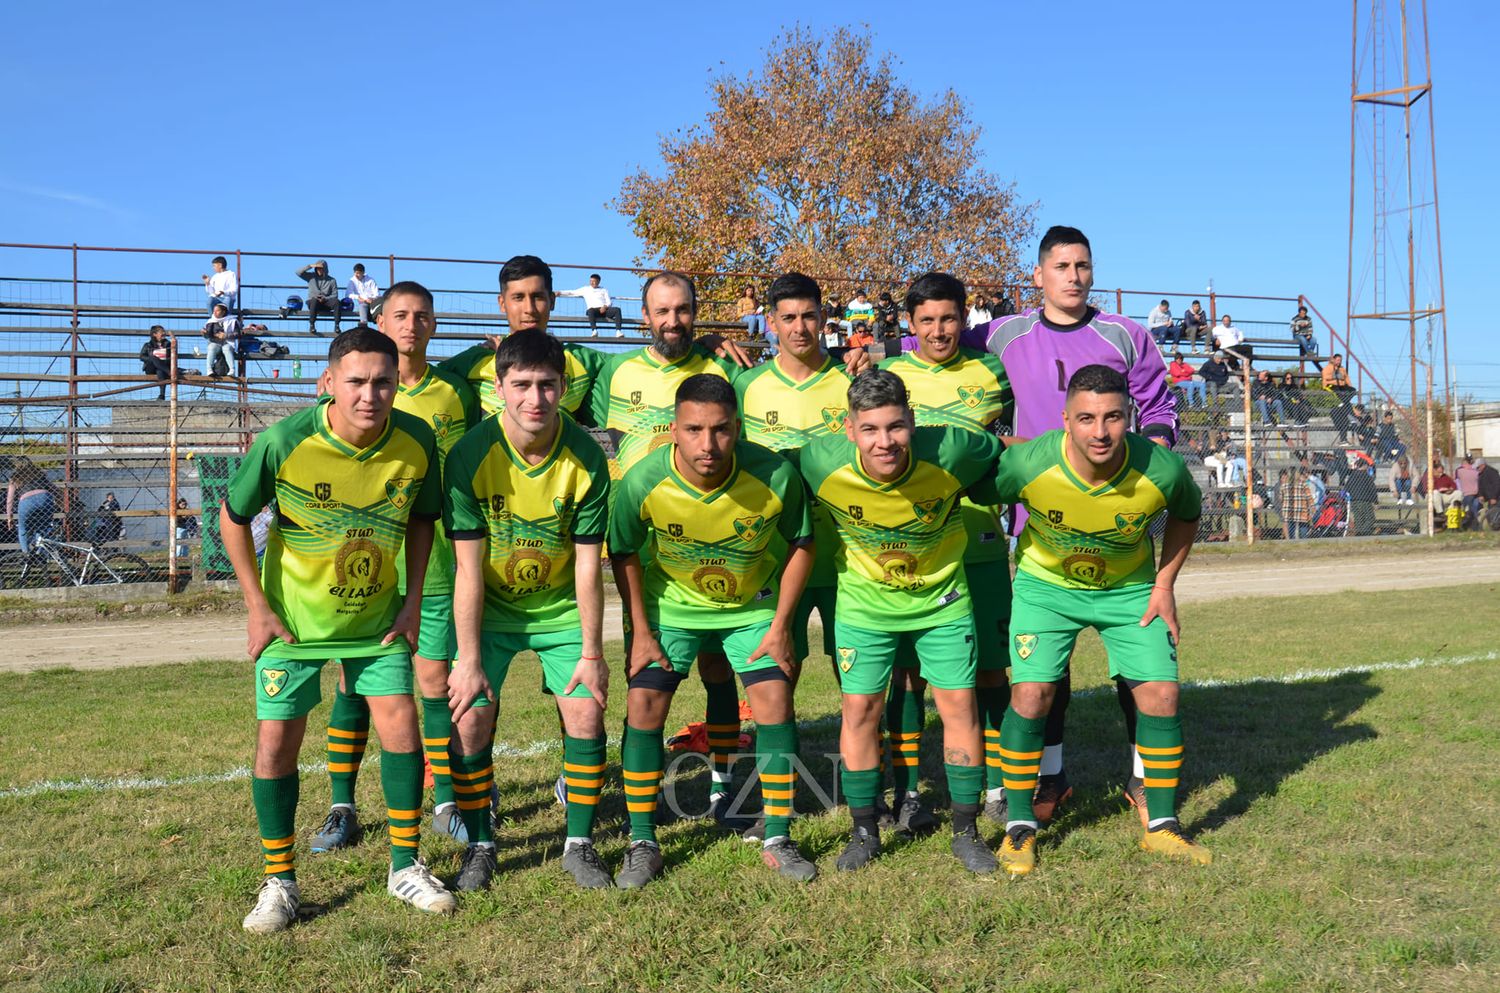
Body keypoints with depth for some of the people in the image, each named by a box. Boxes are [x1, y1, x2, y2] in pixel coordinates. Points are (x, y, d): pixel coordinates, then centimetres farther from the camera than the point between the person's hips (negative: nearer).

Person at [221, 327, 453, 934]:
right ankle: (279, 882, 16)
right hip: (292, 616, -2)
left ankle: (405, 867, 15)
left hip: (378, 615, 2)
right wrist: (258, 606, -9)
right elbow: (233, 517, -8)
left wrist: (413, 600, -1)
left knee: (401, 724, -3)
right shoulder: (284, 443, -24)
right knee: (277, 741, -1)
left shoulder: (416, 442, -17)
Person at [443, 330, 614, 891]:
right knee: (471, 719, -9)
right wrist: (469, 661, -18)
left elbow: (588, 564, -13)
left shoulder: (586, 458, -18)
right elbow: (468, 568, -19)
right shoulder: (470, 456, -22)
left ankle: (579, 845, 12)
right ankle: (480, 846, 11)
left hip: (561, 608, 1)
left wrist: (591, 653, -10)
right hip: (488, 610, -1)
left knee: (586, 716, -7)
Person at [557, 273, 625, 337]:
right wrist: (560, 293, 11)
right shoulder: (585, 289, 25)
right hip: (594, 310, -2)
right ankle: (594, 330, -52)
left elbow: (609, 302, 14)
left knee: (617, 309, -28)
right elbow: (571, 292, 23)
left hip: (604, 310, 2)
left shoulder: (603, 290, 26)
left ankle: (618, 331, -40)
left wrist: (605, 306, -8)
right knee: (590, 310, -39)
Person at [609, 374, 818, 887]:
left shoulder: (775, 475, -28)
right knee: (644, 704, -8)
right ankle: (642, 844, 7)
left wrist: (781, 624, -10)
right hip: (669, 603, 0)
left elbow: (800, 544, -9)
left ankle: (777, 840, 8)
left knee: (774, 700, -8)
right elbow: (623, 554, -9)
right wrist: (641, 632, -10)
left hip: (754, 602, 0)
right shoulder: (642, 481, -28)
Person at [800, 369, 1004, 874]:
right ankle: (864, 831, 19)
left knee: (959, 705, 0)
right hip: (864, 601, 0)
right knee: (860, 707, 1)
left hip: (942, 598, 0)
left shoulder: (949, 452, -27)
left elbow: (1000, 454, -4)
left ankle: (966, 832, 16)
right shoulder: (822, 462, -26)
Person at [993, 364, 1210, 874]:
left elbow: (1187, 513, -1)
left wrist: (1164, 585, -5)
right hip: (1046, 584, -1)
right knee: (1030, 692, -13)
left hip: (1130, 587, 2)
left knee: (1160, 692, -5)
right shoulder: (1027, 463, -32)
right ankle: (1020, 827, 5)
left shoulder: (1162, 469, -26)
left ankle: (1162, 826, 15)